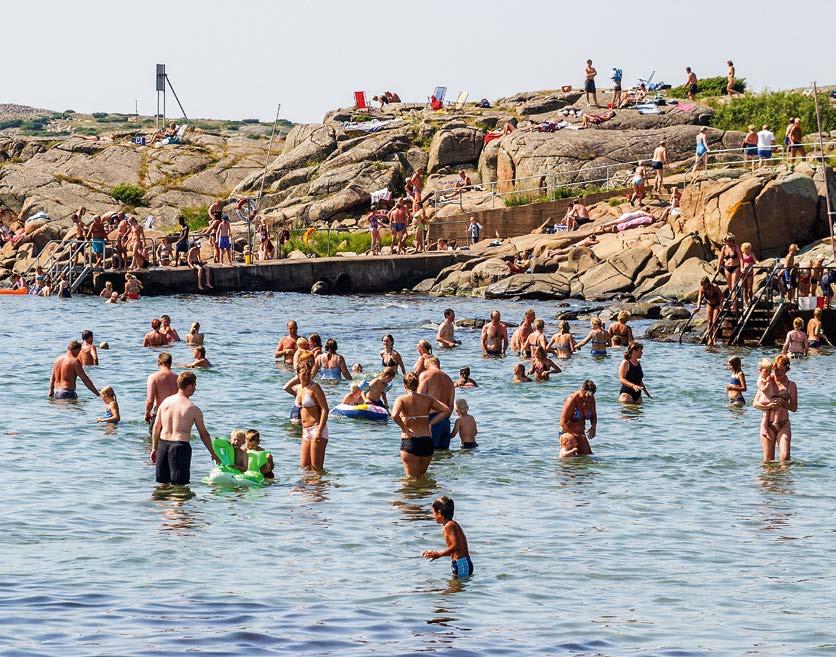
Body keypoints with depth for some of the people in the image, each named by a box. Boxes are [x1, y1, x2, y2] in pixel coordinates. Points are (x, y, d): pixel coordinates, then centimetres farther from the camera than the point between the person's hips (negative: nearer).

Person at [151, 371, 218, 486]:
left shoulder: (166, 402, 6)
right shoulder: (193, 409, -6)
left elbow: (156, 427, 10)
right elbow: (203, 433, 1)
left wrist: (154, 448, 20)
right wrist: (212, 453, 12)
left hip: (163, 443, 5)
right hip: (180, 445, -5)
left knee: (164, 484, 16)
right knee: (178, 485, -1)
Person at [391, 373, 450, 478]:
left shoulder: (402, 399, -4)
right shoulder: (427, 399, 6)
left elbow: (394, 415, -22)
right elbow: (446, 410, 2)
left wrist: (404, 428, -7)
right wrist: (431, 423, 4)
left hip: (409, 441, -3)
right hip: (427, 442, 4)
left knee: (412, 478, 2)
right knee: (422, 475, 21)